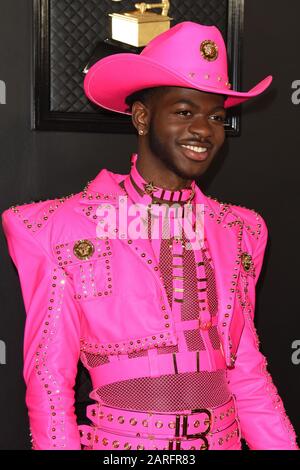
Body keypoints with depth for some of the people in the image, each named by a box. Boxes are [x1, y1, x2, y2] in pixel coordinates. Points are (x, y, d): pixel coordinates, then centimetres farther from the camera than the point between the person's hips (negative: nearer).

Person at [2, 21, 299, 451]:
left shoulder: (240, 233, 2)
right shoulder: (67, 227, -11)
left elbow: (246, 371, 5)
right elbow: (48, 379, -8)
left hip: (225, 441, 4)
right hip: (119, 440, -4)